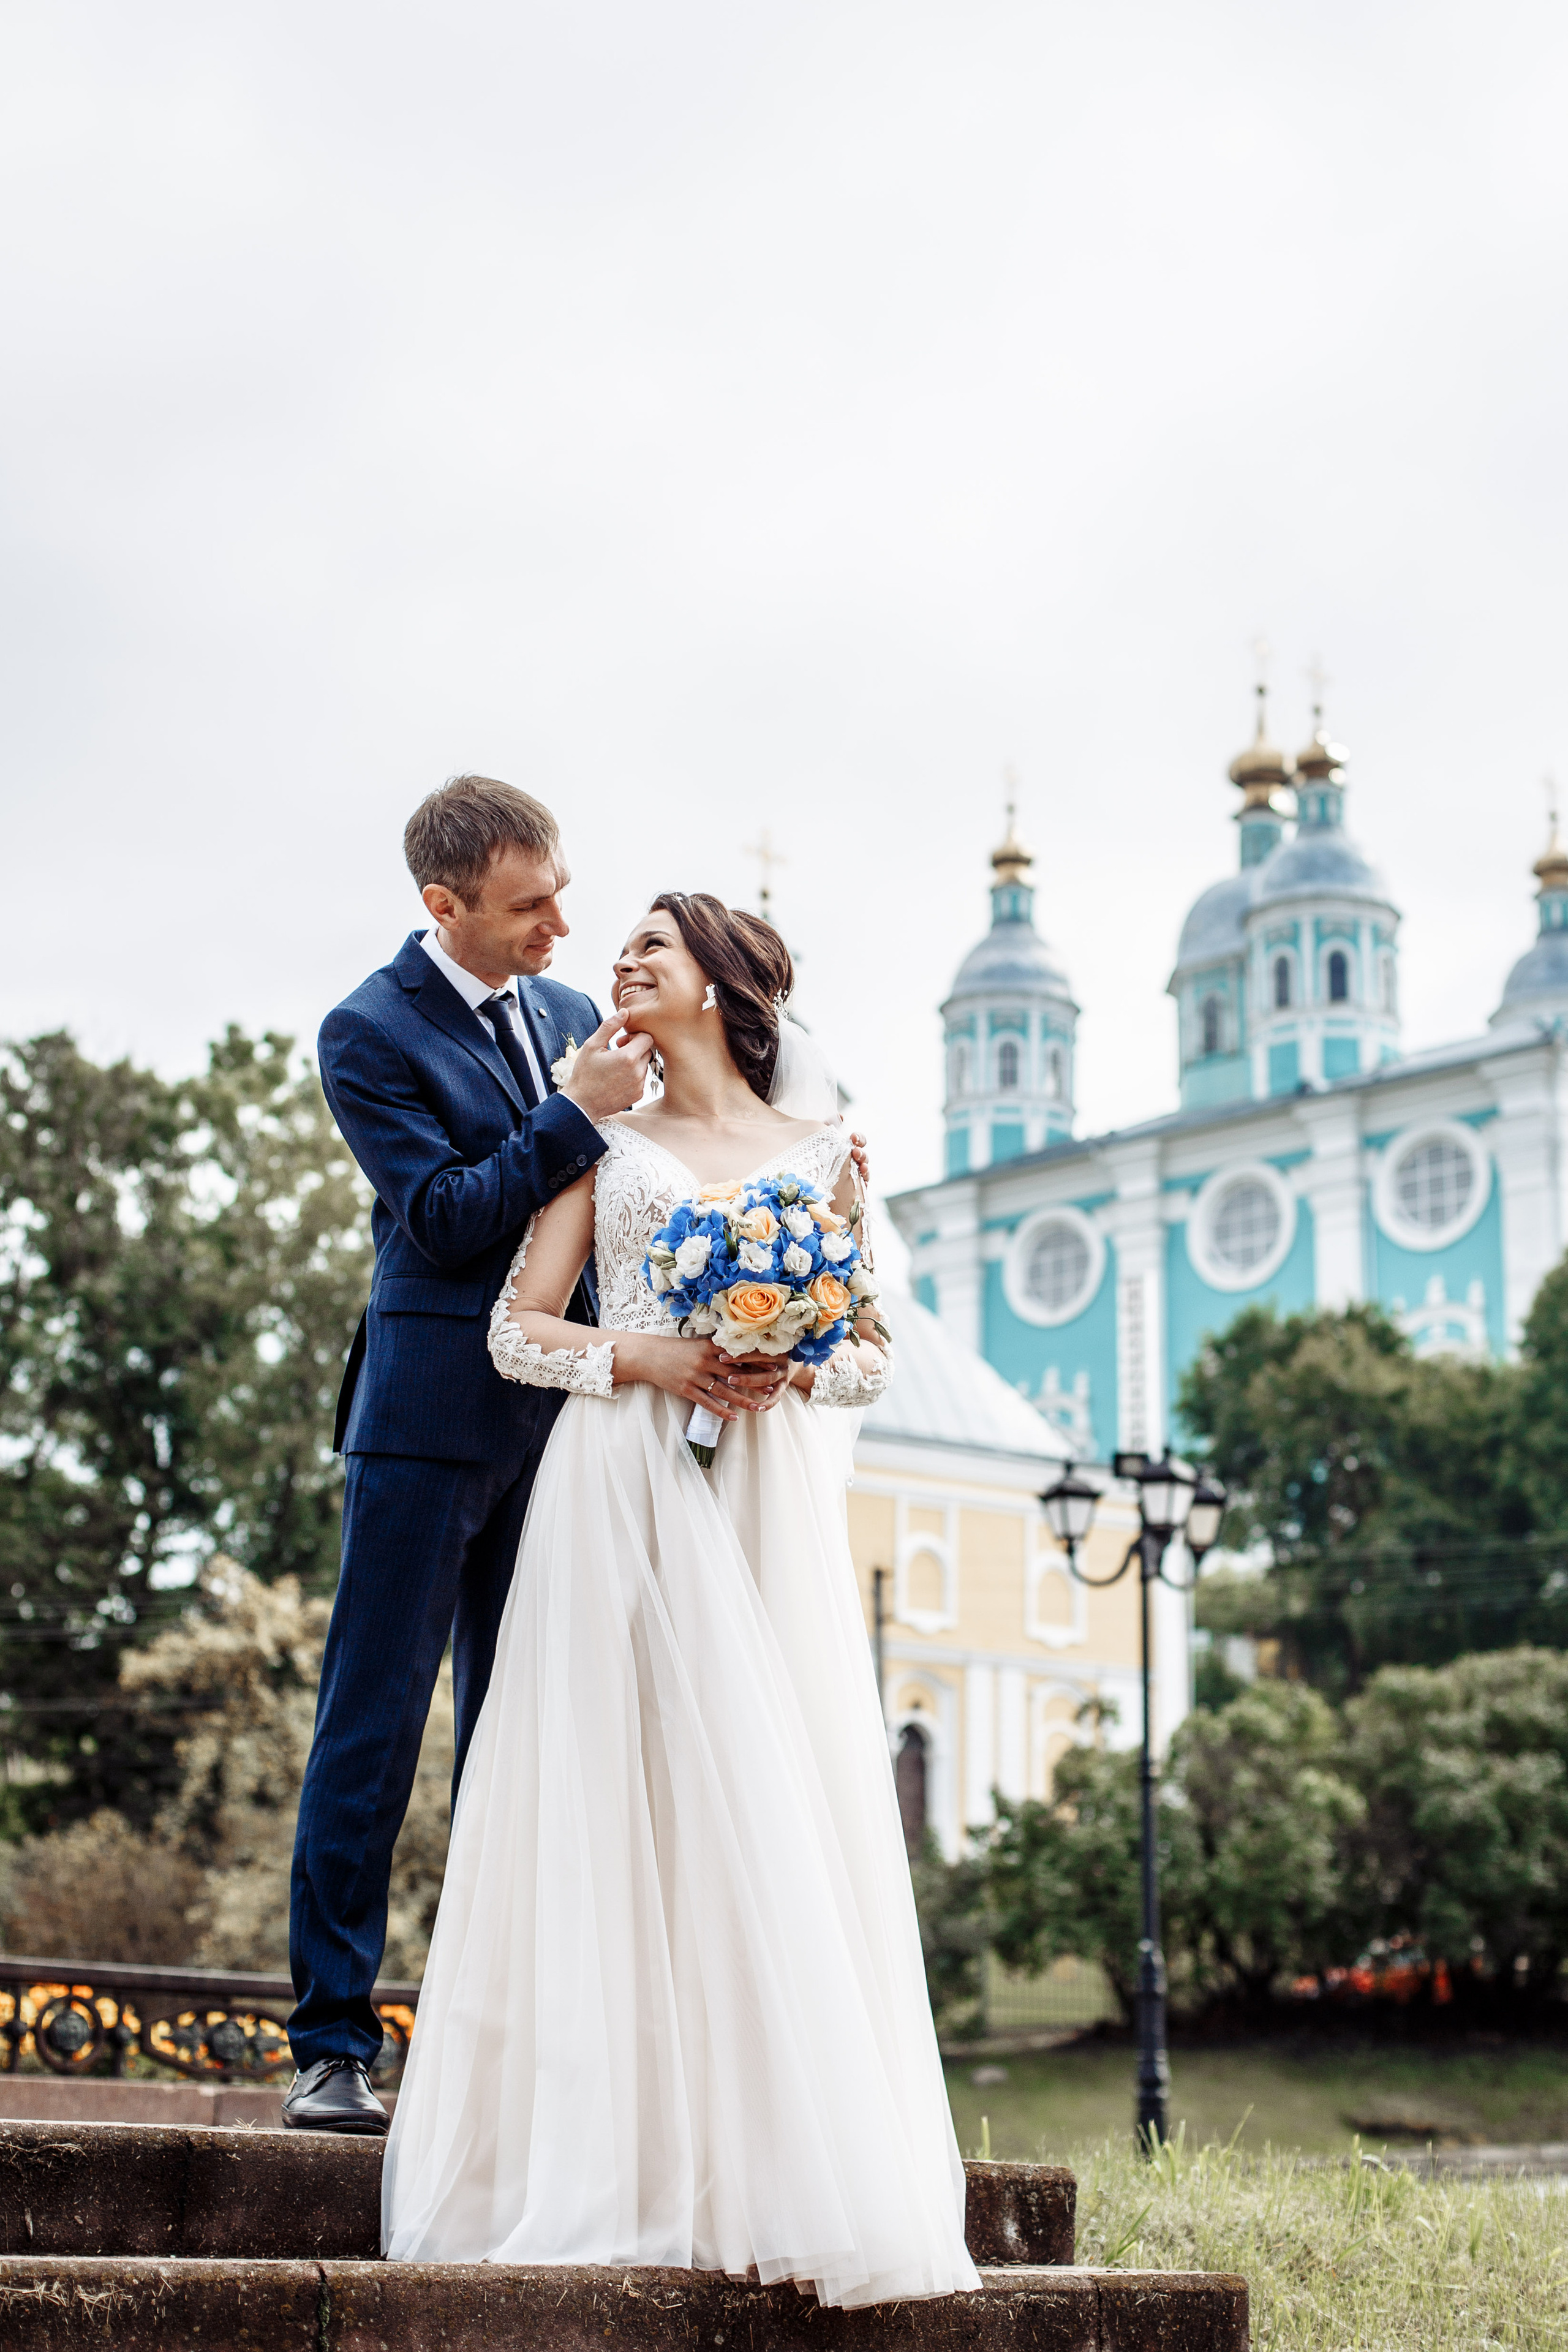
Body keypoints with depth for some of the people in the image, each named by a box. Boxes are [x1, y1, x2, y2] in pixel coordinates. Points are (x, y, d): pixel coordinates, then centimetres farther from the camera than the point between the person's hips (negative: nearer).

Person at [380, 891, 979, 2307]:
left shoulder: (819, 1147, 14)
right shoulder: (607, 1144, 15)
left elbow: (872, 1351, 13)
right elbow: (519, 1330, 7)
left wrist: (800, 1368, -8)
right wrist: (642, 1359, -9)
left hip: (771, 1493, 0)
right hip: (622, 1487, 0)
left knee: (775, 1802, -6)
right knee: (630, 1793, -6)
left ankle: (787, 2168, -2)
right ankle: (629, 2165, -3)